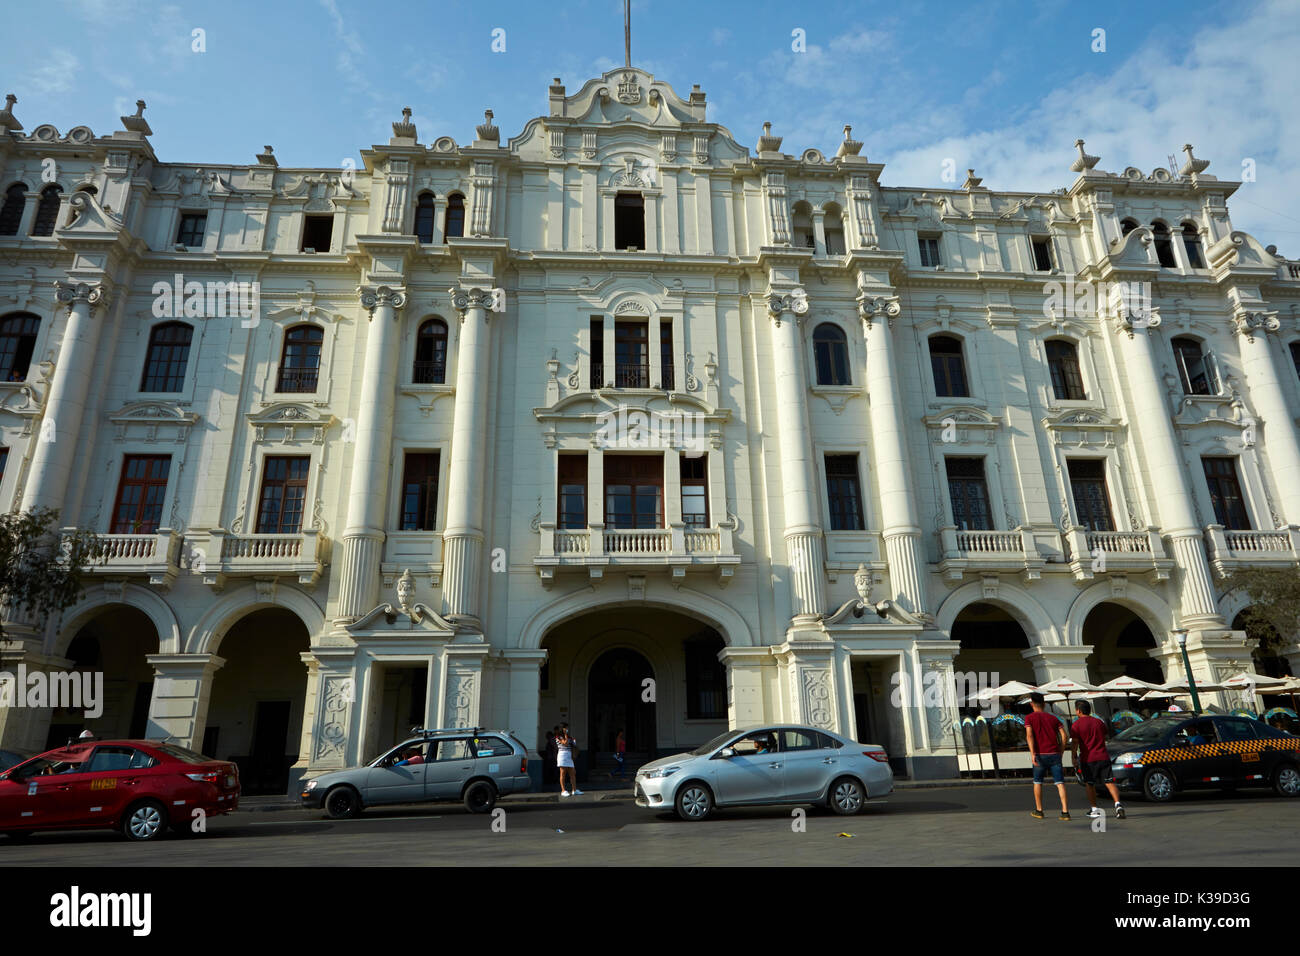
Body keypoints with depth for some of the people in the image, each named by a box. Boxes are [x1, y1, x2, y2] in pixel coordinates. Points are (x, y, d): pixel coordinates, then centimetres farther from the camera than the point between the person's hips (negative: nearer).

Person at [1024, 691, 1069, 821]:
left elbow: (1029, 735, -11)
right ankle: (1065, 811, -8)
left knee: (1037, 782, 13)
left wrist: (1032, 754, -16)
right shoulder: (1053, 718, 15)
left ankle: (1039, 810, 19)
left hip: (1040, 754, -2)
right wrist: (1060, 753, 12)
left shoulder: (1029, 718, 4)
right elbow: (1063, 735, 5)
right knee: (1060, 782, 1)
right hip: (1054, 754, 2)